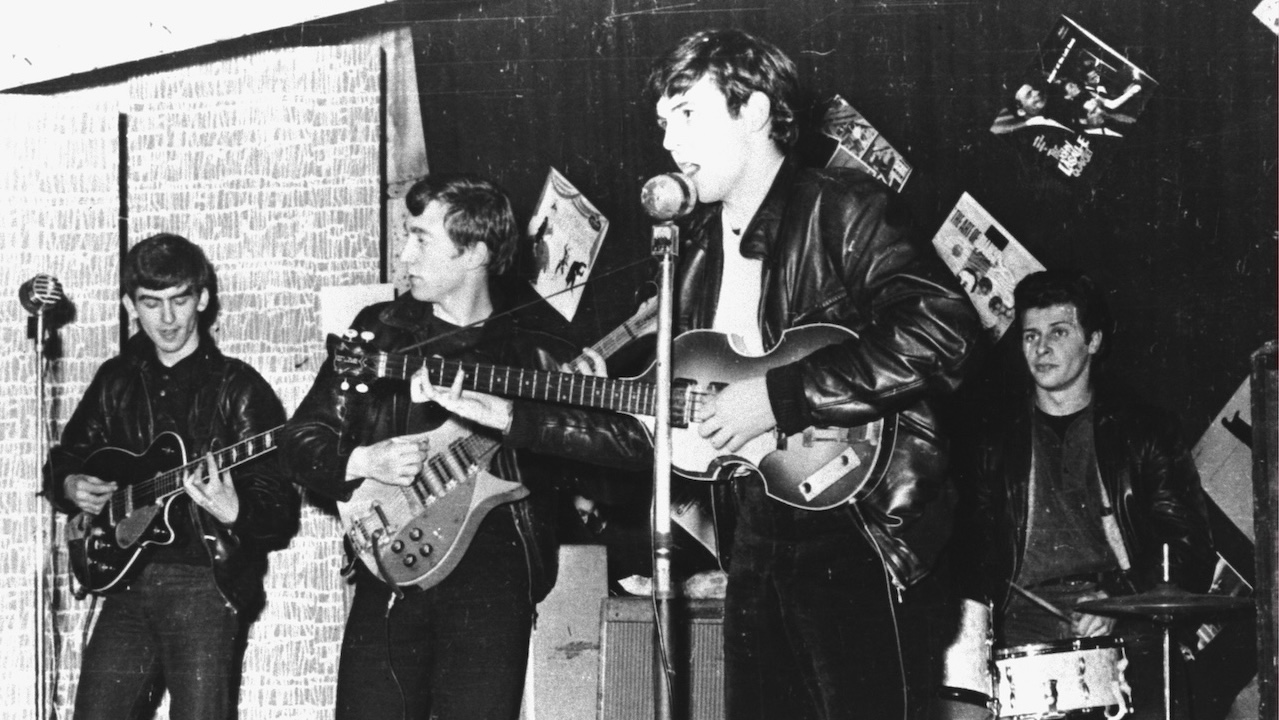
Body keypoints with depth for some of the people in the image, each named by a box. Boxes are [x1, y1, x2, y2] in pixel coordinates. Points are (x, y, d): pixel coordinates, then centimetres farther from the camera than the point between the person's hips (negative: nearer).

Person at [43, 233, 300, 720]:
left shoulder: (238, 388, -3)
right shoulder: (117, 381, 12)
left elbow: (280, 518, -8)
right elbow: (64, 460, 27)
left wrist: (233, 514, -28)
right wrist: (70, 487, 4)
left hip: (207, 583, -4)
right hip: (128, 576, 4)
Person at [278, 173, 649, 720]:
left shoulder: (533, 352, 6)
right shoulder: (380, 332, 12)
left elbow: (629, 436, -8)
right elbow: (301, 440, 13)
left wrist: (506, 418, -17)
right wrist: (362, 462, -8)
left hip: (494, 576, -2)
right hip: (392, 570, 2)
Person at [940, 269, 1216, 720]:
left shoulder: (1144, 432, 11)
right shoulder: (997, 443, 17)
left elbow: (1187, 548, 6)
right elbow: (973, 544, 10)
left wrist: (1118, 599, -9)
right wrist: (972, 629, -6)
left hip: (1124, 627, -1)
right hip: (1027, 628, 1)